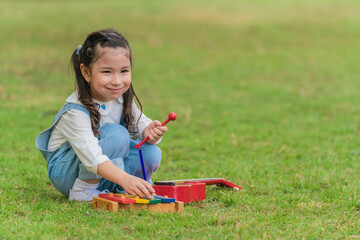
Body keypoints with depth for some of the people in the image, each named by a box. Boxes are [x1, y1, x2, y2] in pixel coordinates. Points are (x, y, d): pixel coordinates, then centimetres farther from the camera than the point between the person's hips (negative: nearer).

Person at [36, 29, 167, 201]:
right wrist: (125, 179, -55)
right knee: (117, 134, -29)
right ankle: (83, 190, -19)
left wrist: (149, 131, -29)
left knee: (151, 154, -17)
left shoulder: (121, 98, -5)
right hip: (65, 172, -6)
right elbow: (91, 157, -39)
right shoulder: (76, 111, -28)